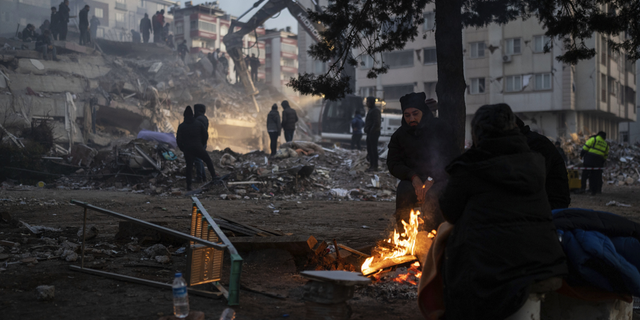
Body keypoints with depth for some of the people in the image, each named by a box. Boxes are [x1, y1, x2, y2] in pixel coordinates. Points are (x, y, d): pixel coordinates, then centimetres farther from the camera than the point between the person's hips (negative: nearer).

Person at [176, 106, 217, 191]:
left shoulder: (181, 126, -7)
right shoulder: (198, 124, -2)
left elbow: (178, 139, -5)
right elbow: (204, 135, 6)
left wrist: (182, 148, 10)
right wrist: (202, 144, 21)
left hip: (187, 150, 0)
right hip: (198, 148, 0)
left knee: (189, 166, 9)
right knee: (208, 160, 20)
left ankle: (189, 185, 7)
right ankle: (213, 176, 17)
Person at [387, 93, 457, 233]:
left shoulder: (441, 128, -1)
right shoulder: (399, 135, 8)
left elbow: (450, 159, -8)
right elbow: (393, 164, 3)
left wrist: (432, 179, -21)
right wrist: (413, 177, -15)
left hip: (438, 179, -2)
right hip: (412, 180, 2)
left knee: (433, 194, -35)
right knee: (403, 192, -30)